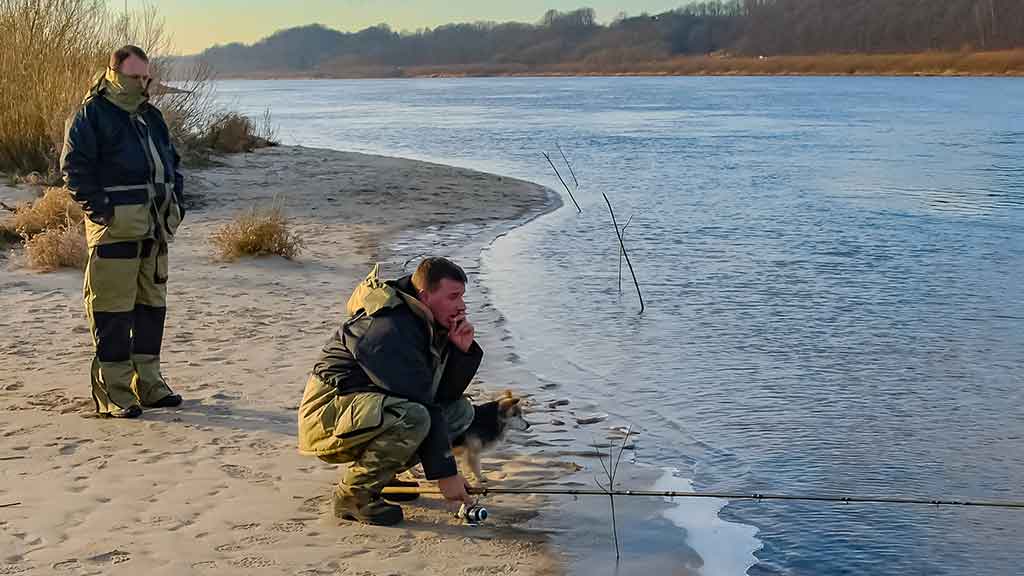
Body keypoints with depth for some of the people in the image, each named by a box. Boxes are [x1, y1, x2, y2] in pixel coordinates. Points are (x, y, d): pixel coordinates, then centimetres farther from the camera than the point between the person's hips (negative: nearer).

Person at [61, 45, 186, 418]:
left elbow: (170, 160, 28)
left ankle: (148, 382, 23)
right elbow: (74, 166, -10)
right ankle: (112, 393, 0)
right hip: (115, 226, -8)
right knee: (113, 310, -6)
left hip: (155, 227, 8)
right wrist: (97, 207, -16)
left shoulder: (150, 115, 19)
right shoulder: (91, 114, -4)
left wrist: (176, 200, 15)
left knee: (152, 304, 12)